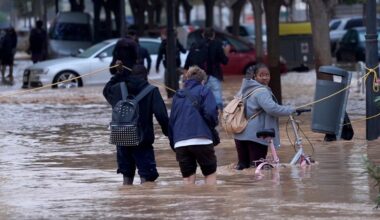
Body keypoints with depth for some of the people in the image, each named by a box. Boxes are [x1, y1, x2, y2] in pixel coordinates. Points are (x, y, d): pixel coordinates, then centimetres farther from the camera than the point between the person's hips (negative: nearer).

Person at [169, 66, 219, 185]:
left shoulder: (178, 96, 20)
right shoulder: (204, 91, 6)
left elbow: (171, 121, 20)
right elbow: (210, 113, -9)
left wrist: (173, 143, 24)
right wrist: (213, 124, 12)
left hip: (180, 143, 4)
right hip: (201, 140, -4)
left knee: (188, 178, 5)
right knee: (210, 174, 8)